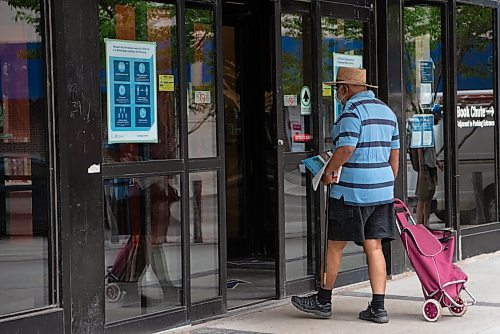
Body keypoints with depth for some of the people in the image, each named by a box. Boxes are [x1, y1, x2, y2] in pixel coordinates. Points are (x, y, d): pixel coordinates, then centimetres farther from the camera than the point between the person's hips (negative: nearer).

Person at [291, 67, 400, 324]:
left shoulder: (352, 110, -11)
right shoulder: (386, 111, 15)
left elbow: (346, 149, -22)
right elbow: (394, 154, 17)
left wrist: (328, 172, -7)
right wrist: (388, 186, 23)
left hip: (351, 192, -8)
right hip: (382, 191, 8)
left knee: (335, 245, 5)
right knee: (374, 247, 7)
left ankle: (323, 301, 15)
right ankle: (378, 307, 3)